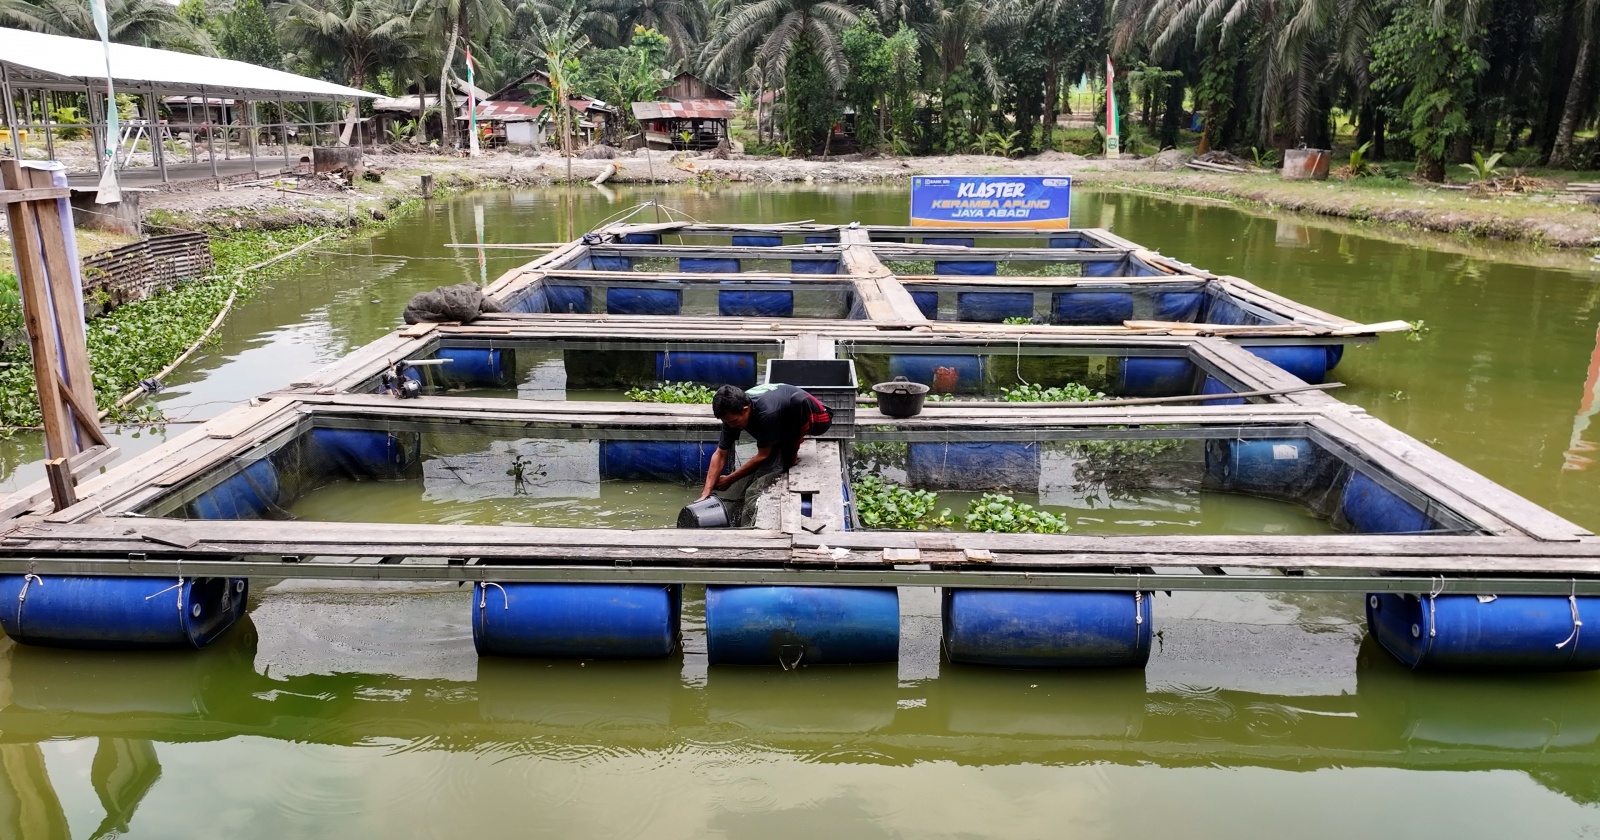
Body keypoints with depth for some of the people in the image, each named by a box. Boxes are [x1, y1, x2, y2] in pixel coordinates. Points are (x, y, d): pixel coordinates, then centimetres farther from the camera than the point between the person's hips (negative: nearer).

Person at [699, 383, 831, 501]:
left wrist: (730, 480, -20)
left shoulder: (767, 412, -39)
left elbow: (762, 455, -27)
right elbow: (720, 455, -15)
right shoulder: (733, 413, -19)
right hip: (787, 420, 7)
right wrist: (707, 492, -23)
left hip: (816, 417, -7)